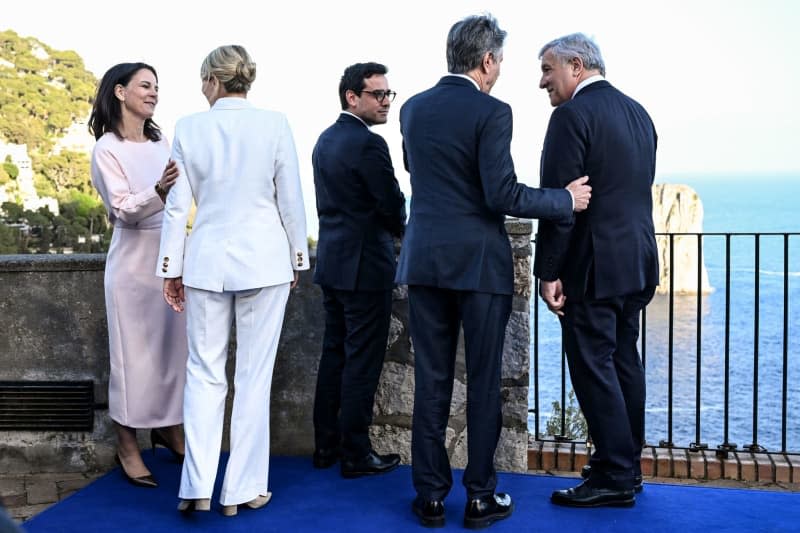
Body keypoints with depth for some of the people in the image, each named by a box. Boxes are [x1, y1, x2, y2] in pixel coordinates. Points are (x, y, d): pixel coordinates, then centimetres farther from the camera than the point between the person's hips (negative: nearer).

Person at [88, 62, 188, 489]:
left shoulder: (162, 144, 9)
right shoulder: (107, 148, -7)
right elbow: (124, 211, -17)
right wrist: (159, 190, -32)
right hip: (135, 263, -6)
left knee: (175, 348, 11)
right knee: (134, 353, 0)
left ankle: (170, 429, 26)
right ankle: (127, 446, 12)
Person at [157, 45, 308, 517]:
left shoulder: (189, 128, -1)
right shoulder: (274, 124, -5)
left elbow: (178, 204, 1)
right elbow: (291, 200, -1)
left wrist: (171, 268, 9)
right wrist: (298, 257, 10)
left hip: (207, 261, 1)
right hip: (264, 261, -1)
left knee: (205, 373, 11)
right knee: (254, 377, 6)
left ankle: (198, 487, 6)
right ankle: (243, 489, 10)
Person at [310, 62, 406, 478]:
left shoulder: (325, 139, 11)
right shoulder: (369, 144, -17)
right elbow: (393, 207, -15)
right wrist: (403, 230, 7)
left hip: (331, 262, 9)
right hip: (364, 267, -9)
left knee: (333, 353, 15)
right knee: (362, 361, -1)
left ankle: (325, 445, 22)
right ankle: (356, 454, 7)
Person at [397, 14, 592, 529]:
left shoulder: (413, 109, 7)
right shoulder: (492, 112, -11)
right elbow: (502, 195, -16)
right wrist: (567, 200, -4)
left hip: (424, 259, 5)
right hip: (479, 262, -5)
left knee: (431, 381, 9)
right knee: (484, 381, 6)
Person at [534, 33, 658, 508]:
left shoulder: (573, 115, -13)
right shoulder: (638, 113, 13)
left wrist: (548, 272, -14)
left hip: (593, 264, -9)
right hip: (637, 260, 9)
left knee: (594, 367, -3)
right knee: (624, 362, 14)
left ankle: (615, 479, 1)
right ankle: (627, 465, 23)